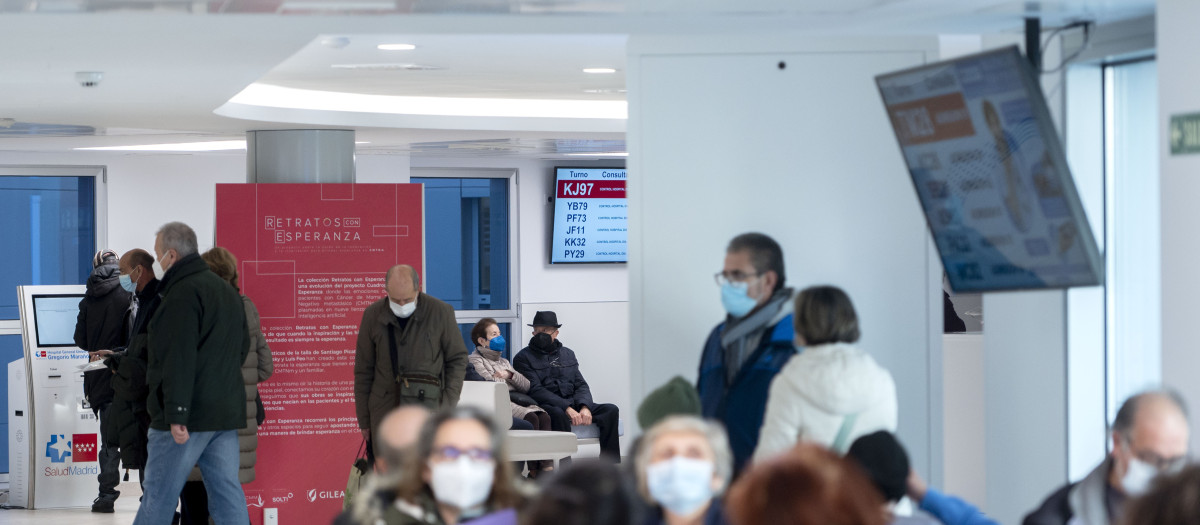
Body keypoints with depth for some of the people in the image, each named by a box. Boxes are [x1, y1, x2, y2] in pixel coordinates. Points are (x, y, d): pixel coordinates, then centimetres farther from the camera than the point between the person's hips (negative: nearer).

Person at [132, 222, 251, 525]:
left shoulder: (183, 293, -12)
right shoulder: (227, 291, 18)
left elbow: (179, 357, -19)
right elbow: (243, 347, 27)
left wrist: (176, 413, -21)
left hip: (190, 415, -9)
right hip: (227, 412, 9)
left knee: (159, 493, -1)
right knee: (227, 492, 5)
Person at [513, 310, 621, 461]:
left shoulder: (568, 354, 22)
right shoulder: (524, 357, 4)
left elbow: (581, 385, 15)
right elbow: (535, 390, -9)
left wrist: (585, 407, -10)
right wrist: (567, 408, -21)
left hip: (572, 405, 6)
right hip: (545, 407, -6)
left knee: (611, 410, -15)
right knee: (559, 414, -40)